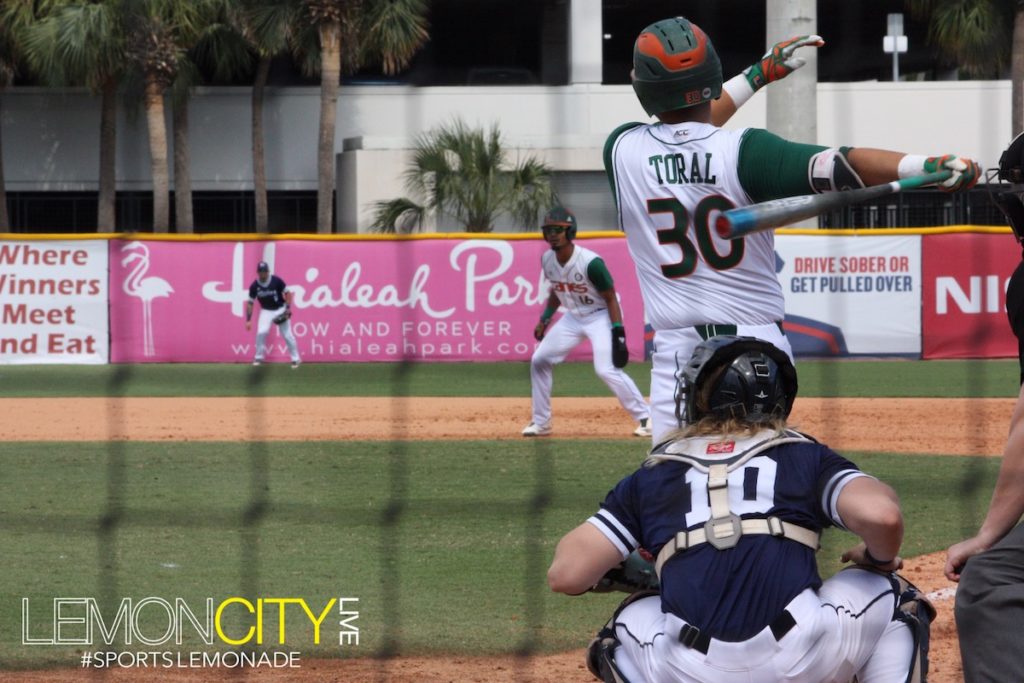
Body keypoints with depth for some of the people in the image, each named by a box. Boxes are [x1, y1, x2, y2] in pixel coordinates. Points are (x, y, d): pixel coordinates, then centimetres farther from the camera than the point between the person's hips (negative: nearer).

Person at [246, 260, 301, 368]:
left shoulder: (276, 281, -17)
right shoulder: (254, 286, -11)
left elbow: (287, 293, -7)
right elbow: (250, 303, -3)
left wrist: (287, 308, -17)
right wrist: (248, 320, -8)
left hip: (280, 310, -2)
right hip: (266, 311, 2)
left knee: (287, 334, -6)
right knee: (261, 332, -17)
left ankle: (295, 359, 8)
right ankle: (259, 358, 0)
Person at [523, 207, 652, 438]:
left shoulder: (590, 262, -27)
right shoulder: (547, 260, -6)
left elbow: (610, 298, -19)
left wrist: (618, 334, -24)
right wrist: (545, 318, 11)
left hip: (600, 316, -8)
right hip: (573, 317, 8)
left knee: (606, 369, -23)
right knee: (539, 360, 5)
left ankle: (645, 417, -13)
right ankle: (541, 422, 17)